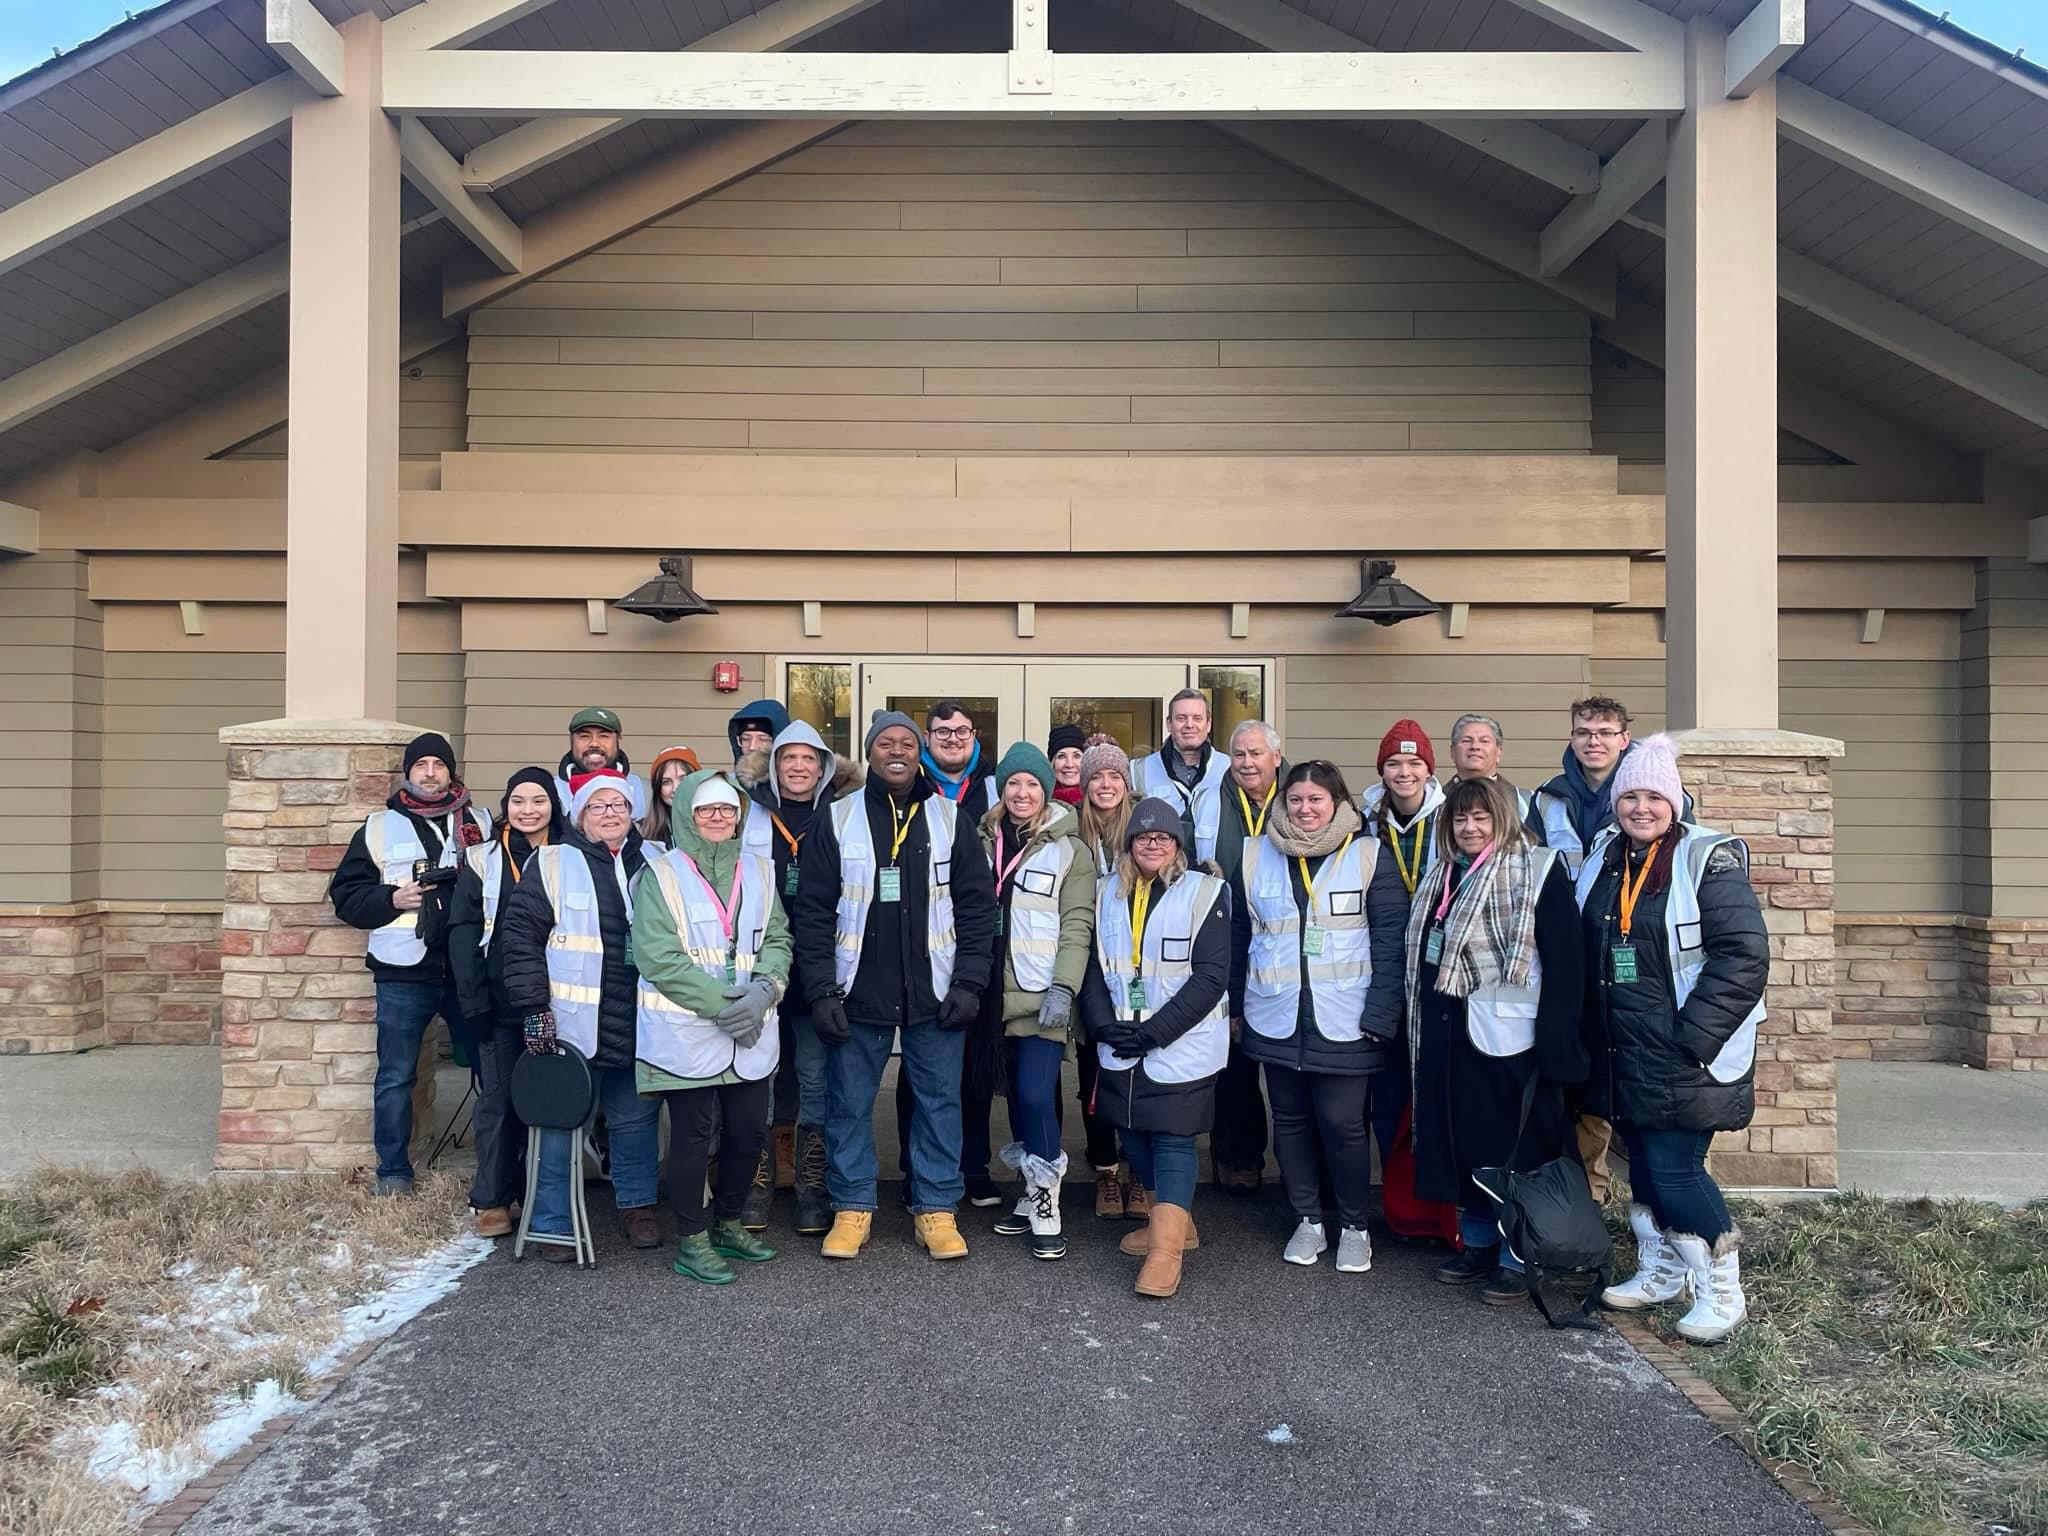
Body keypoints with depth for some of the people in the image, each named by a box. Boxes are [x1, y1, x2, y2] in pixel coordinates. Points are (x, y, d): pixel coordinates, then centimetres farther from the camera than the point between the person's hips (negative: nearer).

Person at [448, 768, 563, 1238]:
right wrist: (474, 1000, -9)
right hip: (500, 1003, -1)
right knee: (499, 1097, 1)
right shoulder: (482, 860, 3)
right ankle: (493, 1200, 13)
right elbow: (463, 931, -1)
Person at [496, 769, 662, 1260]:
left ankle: (637, 1204, 31)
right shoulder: (552, 864, -1)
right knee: (561, 1120, 3)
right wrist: (534, 1007, -11)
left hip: (637, 1027, 3)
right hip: (572, 1025, -3)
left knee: (636, 1119, 13)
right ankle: (553, 1224, 16)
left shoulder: (654, 865, 9)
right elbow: (520, 934, -4)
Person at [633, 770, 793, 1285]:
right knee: (693, 1136, 0)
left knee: (748, 1132, 9)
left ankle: (728, 1224, 29)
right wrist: (720, 1004, -16)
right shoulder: (661, 873, -2)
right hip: (686, 1032, -4)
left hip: (751, 1035, 5)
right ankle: (691, 1241, 16)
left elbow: (777, 940, 8)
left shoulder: (758, 871, 13)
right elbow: (657, 954, -11)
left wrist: (763, 991, -12)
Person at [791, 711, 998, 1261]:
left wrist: (969, 982, -4)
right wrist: (823, 990, -7)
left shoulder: (950, 820, 3)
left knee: (939, 1099, 7)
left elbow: (977, 905, 3)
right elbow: (813, 910, -1)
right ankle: (852, 1207, 23)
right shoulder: (836, 821, 0)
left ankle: (936, 1208, 20)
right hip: (858, 994, 0)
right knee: (849, 1103, 7)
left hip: (934, 994, 1)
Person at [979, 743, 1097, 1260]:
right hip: (997, 994, 4)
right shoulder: (984, 842, 10)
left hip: (1044, 996, -4)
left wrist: (1063, 988, -17)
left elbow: (1077, 926, -5)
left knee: (1036, 1095, -12)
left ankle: (1045, 1207, 1)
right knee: (1016, 1095, 11)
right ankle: (1032, 1194, 25)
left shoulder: (1070, 850, 0)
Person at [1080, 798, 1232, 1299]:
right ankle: (1178, 1223, 29)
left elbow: (1210, 976, -11)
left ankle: (1166, 1249, -3)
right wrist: (1106, 1026, -9)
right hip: (1119, 1047, 5)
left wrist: (1154, 1032, -16)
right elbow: (1093, 966, 7)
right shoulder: (1107, 893, 9)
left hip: (1182, 1047, -5)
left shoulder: (1204, 893, -5)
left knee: (1173, 1139, -6)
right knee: (1134, 1134, 11)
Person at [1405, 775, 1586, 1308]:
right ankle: (1478, 1244, 28)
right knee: (1461, 1143, 13)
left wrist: (1556, 1043, -17)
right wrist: (1423, 1029, 14)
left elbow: (1564, 962, -12)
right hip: (1450, 1036, 7)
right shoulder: (1442, 876, 13)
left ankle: (1516, 1260, 15)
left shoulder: (1538, 872, -7)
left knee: (1514, 1149, 2)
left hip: (1511, 1038, -6)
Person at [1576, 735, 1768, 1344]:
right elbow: (1583, 949, 18)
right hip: (1622, 1054, 7)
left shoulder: (1708, 859, -13)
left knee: (1674, 1168, -5)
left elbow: (1744, 955, -18)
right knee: (1642, 1163, 16)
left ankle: (1722, 1292, 14)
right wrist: (1592, 1033, 13)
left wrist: (1692, 1038, -19)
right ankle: (1660, 1272, 34)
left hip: (1686, 1058, -6)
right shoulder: (1603, 858, 8)